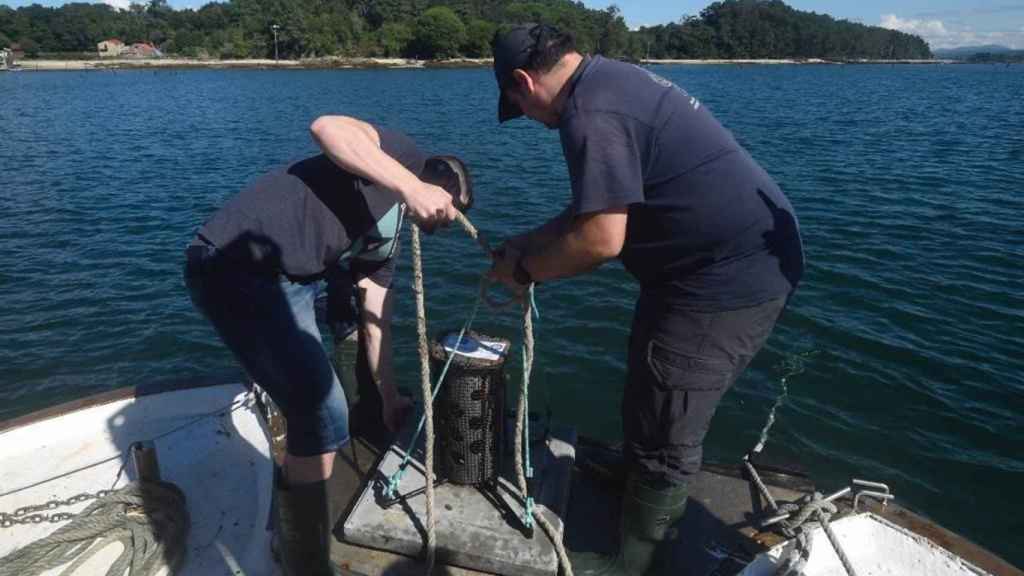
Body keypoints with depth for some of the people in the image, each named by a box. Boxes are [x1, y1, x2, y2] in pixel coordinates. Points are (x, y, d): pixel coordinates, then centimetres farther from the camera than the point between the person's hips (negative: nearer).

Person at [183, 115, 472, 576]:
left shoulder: (387, 236, 21)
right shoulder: (407, 159, 0)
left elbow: (376, 323, 24)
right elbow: (326, 127, -20)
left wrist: (390, 398, 28)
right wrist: (412, 187, -25)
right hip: (237, 264, -11)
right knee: (322, 416, -11)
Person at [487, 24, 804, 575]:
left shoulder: (591, 114, -22)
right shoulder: (610, 79, 11)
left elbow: (602, 238, -27)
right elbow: (600, 205, 17)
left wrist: (524, 270, -11)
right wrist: (529, 242, 17)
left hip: (729, 278, -11)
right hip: (745, 260, 11)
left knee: (662, 431, 4)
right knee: (652, 406, 27)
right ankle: (643, 481, 51)